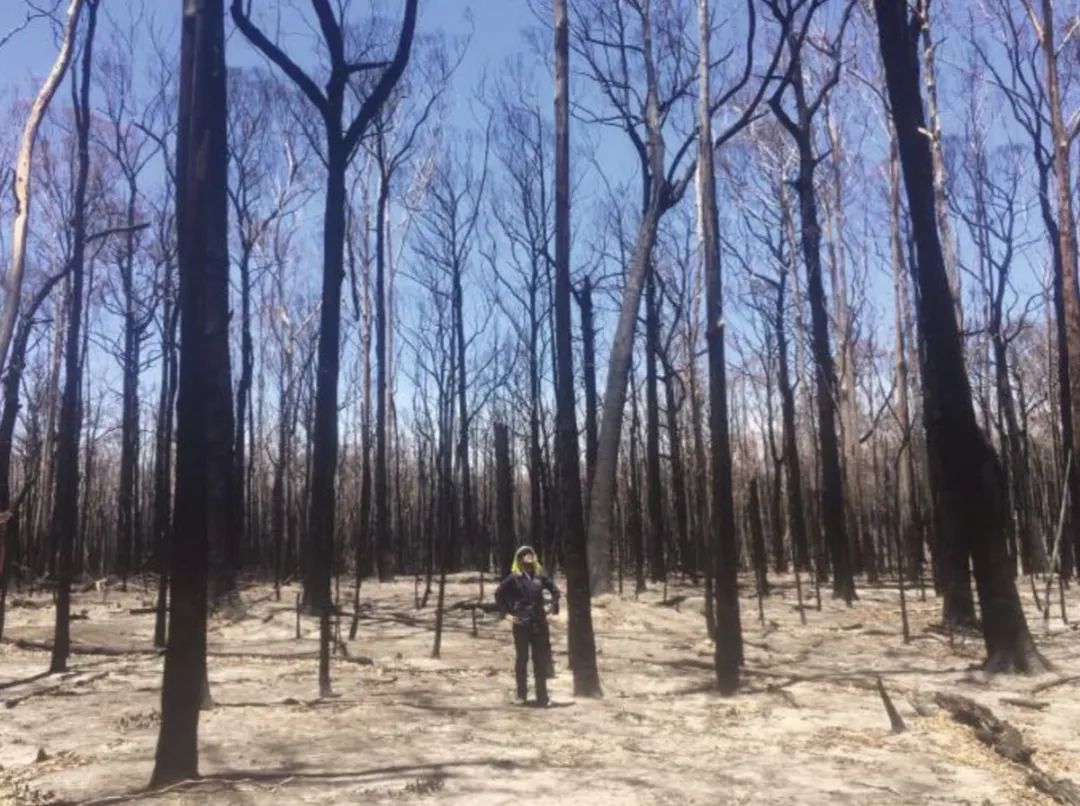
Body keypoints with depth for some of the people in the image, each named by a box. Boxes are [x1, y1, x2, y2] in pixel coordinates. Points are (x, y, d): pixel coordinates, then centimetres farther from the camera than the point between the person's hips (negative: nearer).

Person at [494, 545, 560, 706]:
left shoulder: (539, 576, 4)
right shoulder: (514, 578, -4)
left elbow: (554, 590, 18)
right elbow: (499, 594, -1)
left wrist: (554, 606, 8)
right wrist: (510, 610, -4)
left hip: (539, 623, 3)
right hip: (521, 624, -3)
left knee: (541, 660, 7)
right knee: (521, 659, 7)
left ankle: (542, 696, 14)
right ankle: (521, 695, 17)